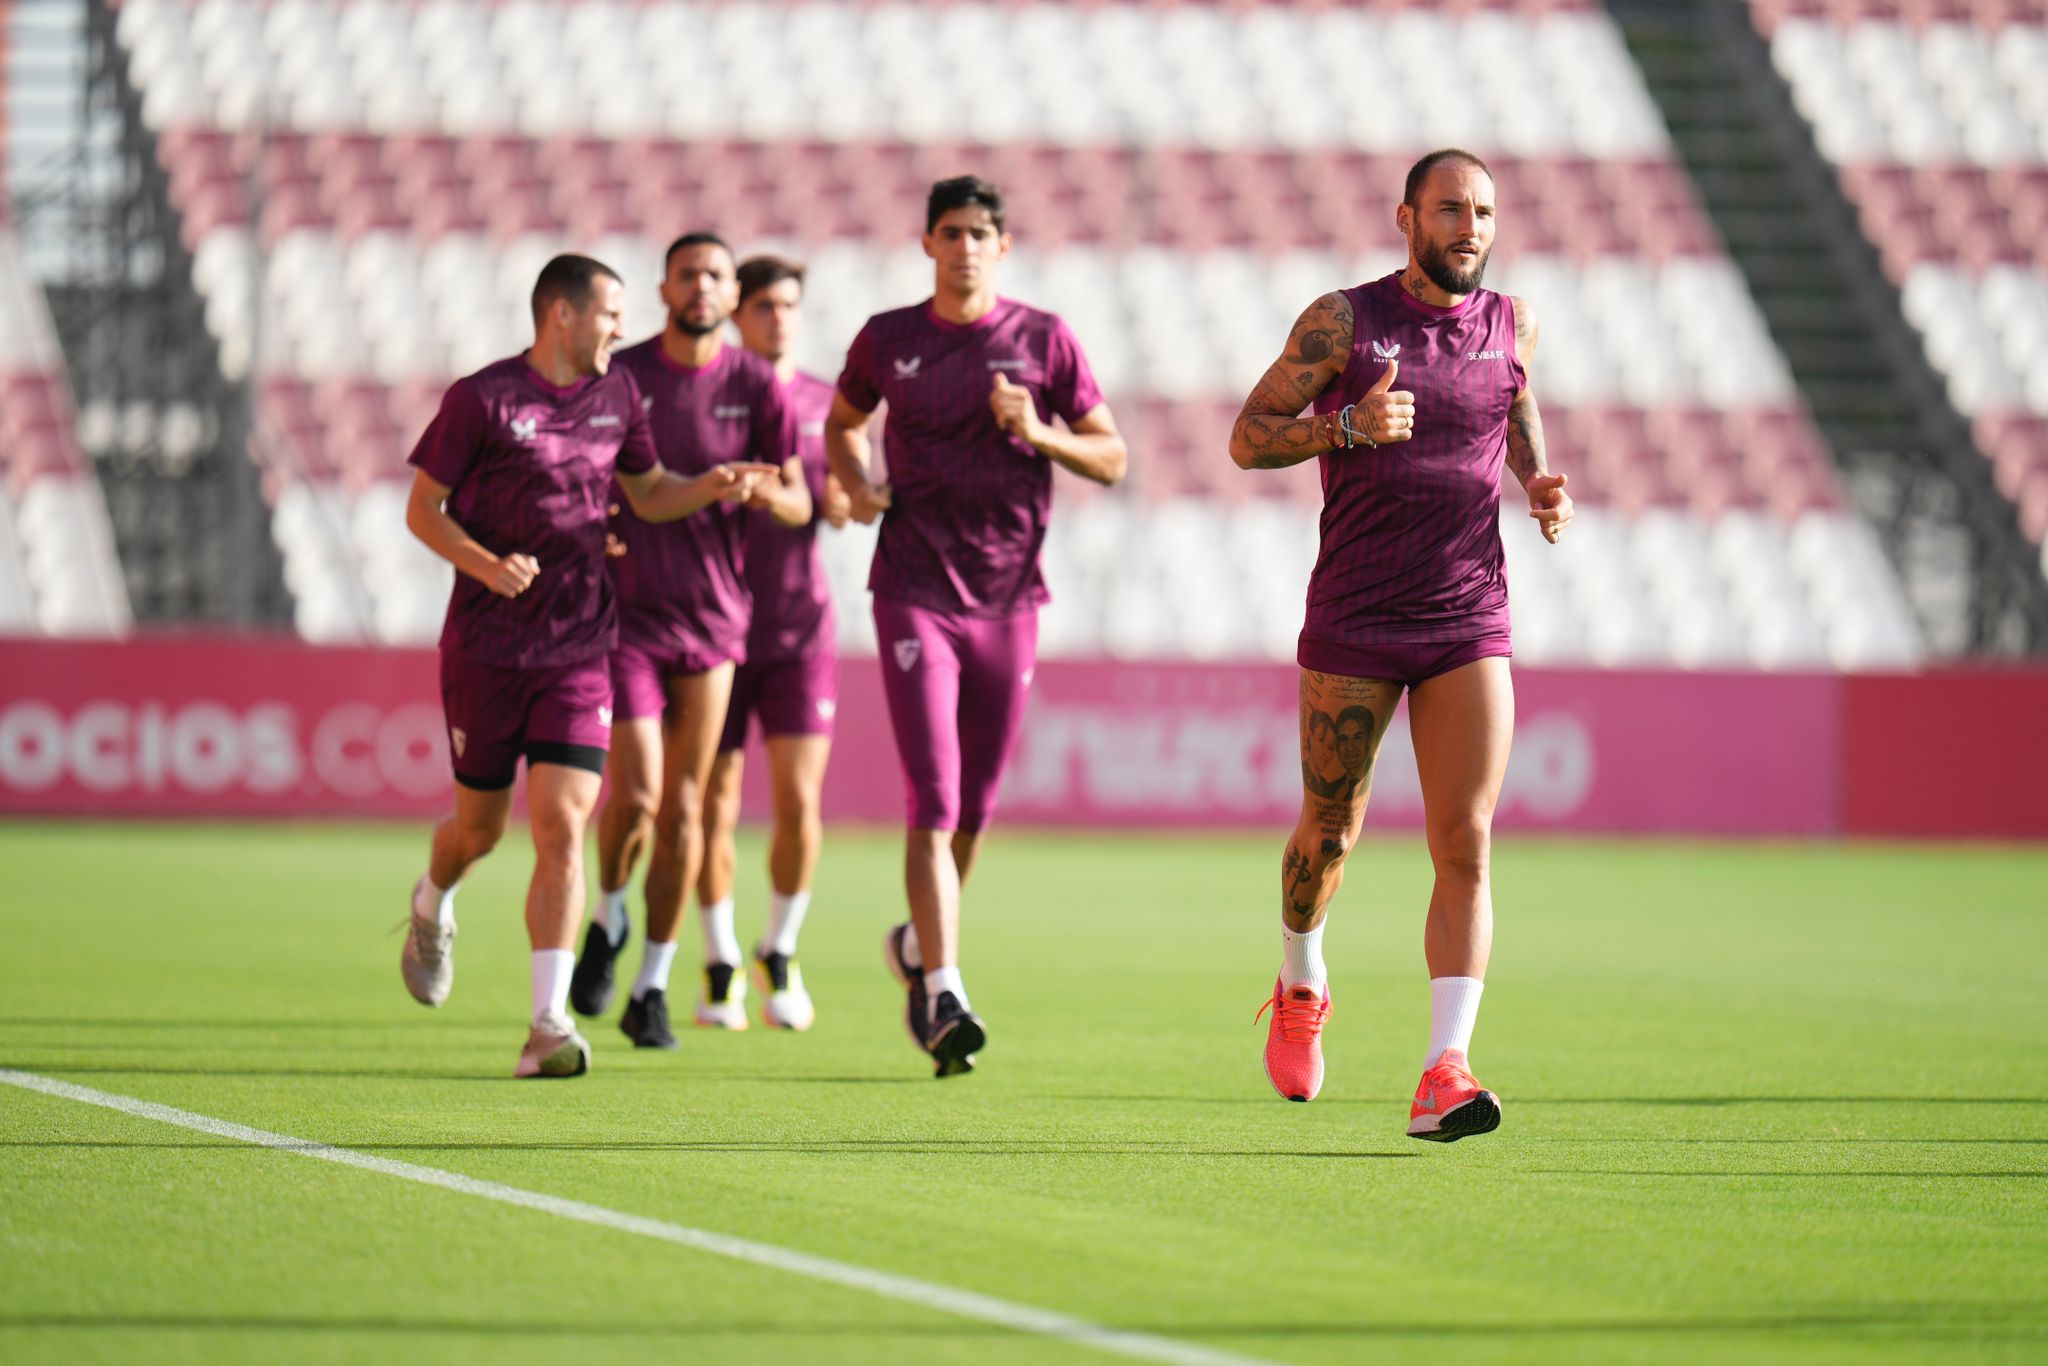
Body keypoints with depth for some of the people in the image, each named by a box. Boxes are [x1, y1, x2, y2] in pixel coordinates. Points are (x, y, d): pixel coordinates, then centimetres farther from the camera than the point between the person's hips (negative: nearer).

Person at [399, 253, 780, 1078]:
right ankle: (433, 906, 47)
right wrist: (487, 563, -22)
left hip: (579, 653, 3)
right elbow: (423, 509, -5)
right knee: (480, 827, 9)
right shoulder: (481, 400, -8)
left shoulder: (615, 393, 8)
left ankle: (548, 1025, -15)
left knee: (562, 825, -12)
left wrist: (713, 487, 1)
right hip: (484, 648, -3)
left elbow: (647, 495, 21)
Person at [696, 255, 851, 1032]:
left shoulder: (826, 404, 7)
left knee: (799, 801, -9)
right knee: (714, 807, 3)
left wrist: (841, 501, -6)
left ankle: (780, 954, 11)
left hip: (801, 626, 1)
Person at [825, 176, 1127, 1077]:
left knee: (975, 811, 11)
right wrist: (855, 486, 3)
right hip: (915, 592, -2)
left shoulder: (1043, 340, 2)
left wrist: (1040, 433, -13)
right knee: (935, 804, -14)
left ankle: (917, 948, 36)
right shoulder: (888, 340, 4)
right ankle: (944, 997, -17)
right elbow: (843, 422, 24)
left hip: (1009, 597, 2)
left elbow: (1111, 458, 6)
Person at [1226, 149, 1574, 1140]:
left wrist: (1541, 488, 5)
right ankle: (1300, 987, 41)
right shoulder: (1343, 321, -3)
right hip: (1354, 622, -2)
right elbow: (1248, 438, -2)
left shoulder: (1510, 323, 6)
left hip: (1469, 622, 2)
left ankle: (1443, 1077, -16)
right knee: (1329, 835, 9)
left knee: (1466, 843, -11)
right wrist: (1348, 426, -20)